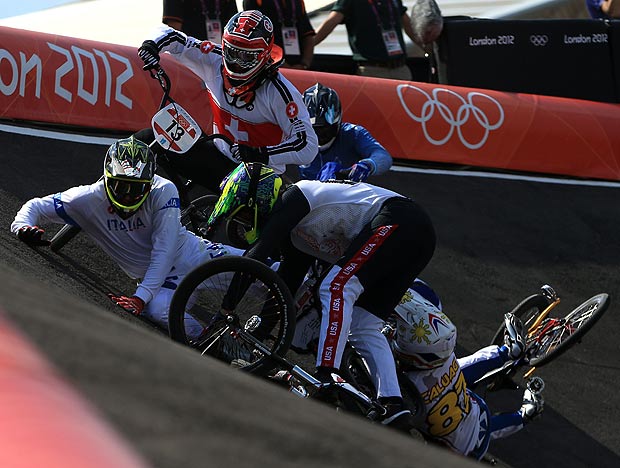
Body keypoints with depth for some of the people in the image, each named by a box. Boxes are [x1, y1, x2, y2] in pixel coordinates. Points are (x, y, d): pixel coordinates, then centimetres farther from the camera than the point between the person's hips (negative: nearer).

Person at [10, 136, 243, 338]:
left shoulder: (163, 192, -24)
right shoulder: (90, 200, -18)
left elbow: (163, 252, -28)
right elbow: (36, 206, -10)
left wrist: (141, 296, -38)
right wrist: (23, 226, -34)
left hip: (192, 253, 0)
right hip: (161, 277, 0)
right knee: (156, 309, -36)